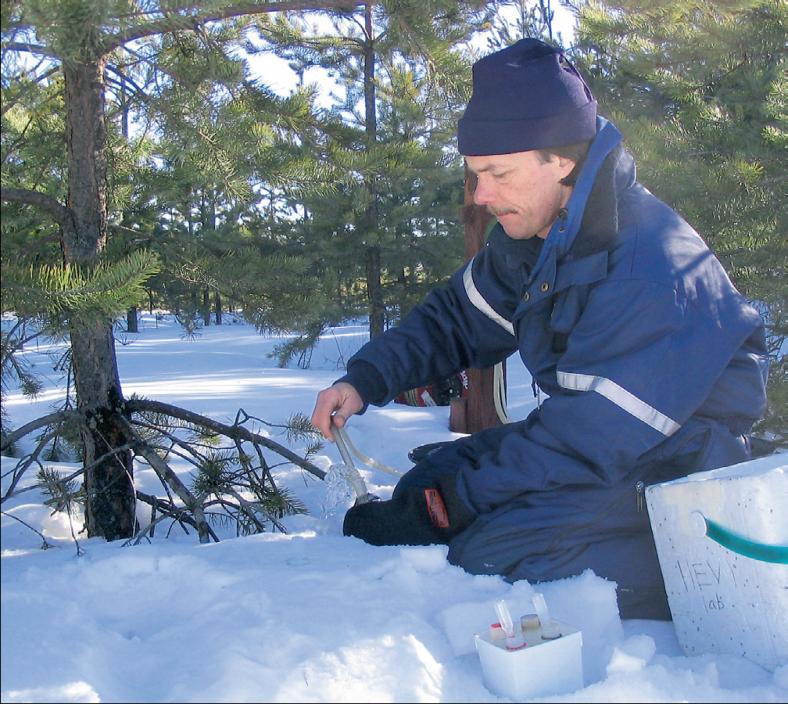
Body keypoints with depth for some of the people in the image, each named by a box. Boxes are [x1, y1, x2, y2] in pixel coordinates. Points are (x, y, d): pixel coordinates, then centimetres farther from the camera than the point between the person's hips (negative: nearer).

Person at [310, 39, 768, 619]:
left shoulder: (655, 276, -30)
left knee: (488, 555, -24)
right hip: (591, 436, 8)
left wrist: (453, 499, -24)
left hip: (672, 470, -8)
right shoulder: (531, 235, -3)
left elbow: (586, 444, -29)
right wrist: (365, 380, -8)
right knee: (422, 488, 0)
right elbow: (457, 320, 8)